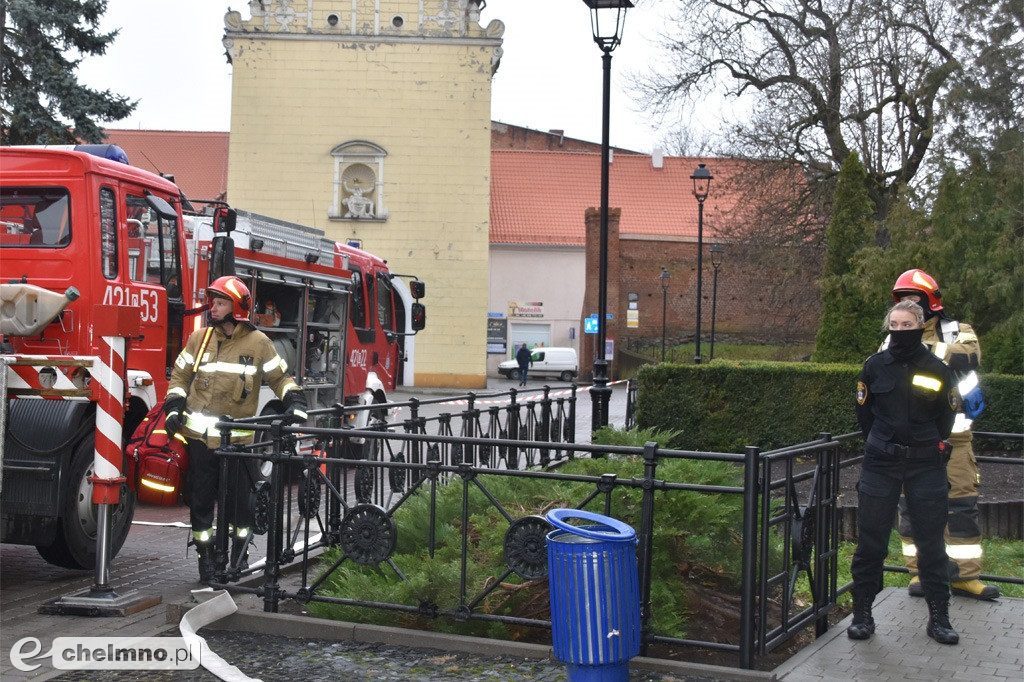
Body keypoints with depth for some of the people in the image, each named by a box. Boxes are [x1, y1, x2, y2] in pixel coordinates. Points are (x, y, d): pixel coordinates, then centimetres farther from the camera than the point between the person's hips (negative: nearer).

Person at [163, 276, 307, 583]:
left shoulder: (258, 342, 1)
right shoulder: (199, 338, 7)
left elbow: (280, 377, 8)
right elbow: (180, 375, 15)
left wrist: (295, 403, -7)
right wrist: (174, 408, 3)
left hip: (237, 437, -2)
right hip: (199, 435, 2)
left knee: (240, 500, 3)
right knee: (201, 500, 6)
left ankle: (240, 553, 22)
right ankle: (206, 555, 18)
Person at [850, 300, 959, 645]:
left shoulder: (937, 370, -2)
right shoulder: (875, 365, 0)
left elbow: (946, 417, 10)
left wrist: (930, 447, 8)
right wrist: (883, 446, 11)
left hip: (925, 466, -1)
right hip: (880, 465, 1)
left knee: (931, 543, 4)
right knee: (870, 542, 3)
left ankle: (939, 618, 13)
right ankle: (862, 613, 13)